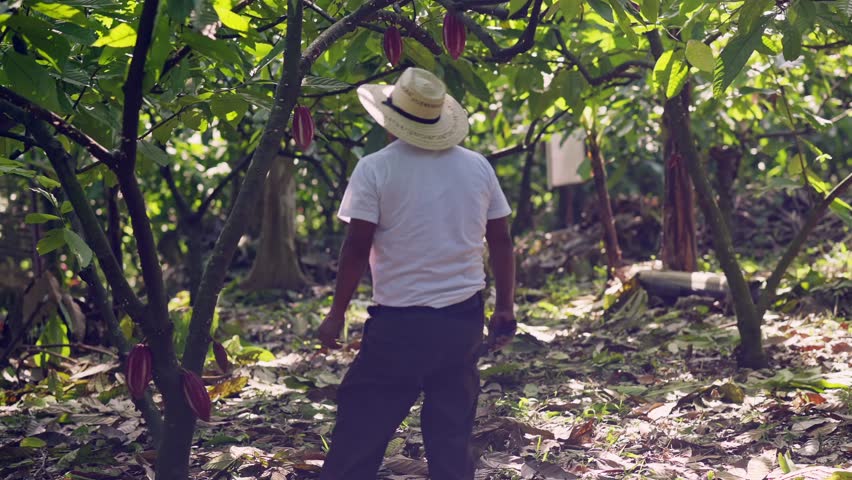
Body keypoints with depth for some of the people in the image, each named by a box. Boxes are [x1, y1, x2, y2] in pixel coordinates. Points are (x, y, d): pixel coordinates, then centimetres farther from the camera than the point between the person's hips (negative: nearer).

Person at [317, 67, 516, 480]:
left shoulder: (375, 169, -8)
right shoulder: (477, 167, 5)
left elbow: (357, 248, -10)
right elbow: (501, 241, 8)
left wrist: (336, 314, 0)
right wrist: (505, 308, 17)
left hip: (399, 323, -4)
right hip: (465, 318, 4)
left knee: (359, 429, 5)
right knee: (452, 431, 12)